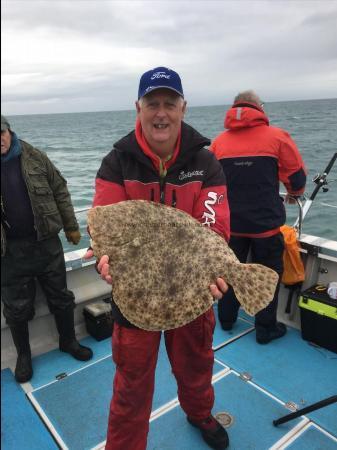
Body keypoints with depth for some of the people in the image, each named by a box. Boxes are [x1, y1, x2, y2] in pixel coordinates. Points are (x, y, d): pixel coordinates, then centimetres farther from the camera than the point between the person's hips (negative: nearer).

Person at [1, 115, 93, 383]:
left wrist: (71, 227, 5)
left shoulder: (34, 157, -2)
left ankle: (68, 341, 37)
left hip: (46, 242, 1)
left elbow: (60, 191, 4)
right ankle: (23, 354, 35)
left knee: (61, 297, 14)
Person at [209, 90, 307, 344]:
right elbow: (297, 177, -1)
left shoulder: (219, 141, 4)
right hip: (266, 222, -3)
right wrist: (294, 192, 22)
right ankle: (266, 329, 23)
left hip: (230, 222, 3)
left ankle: (226, 319, 33)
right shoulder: (277, 136, -4)